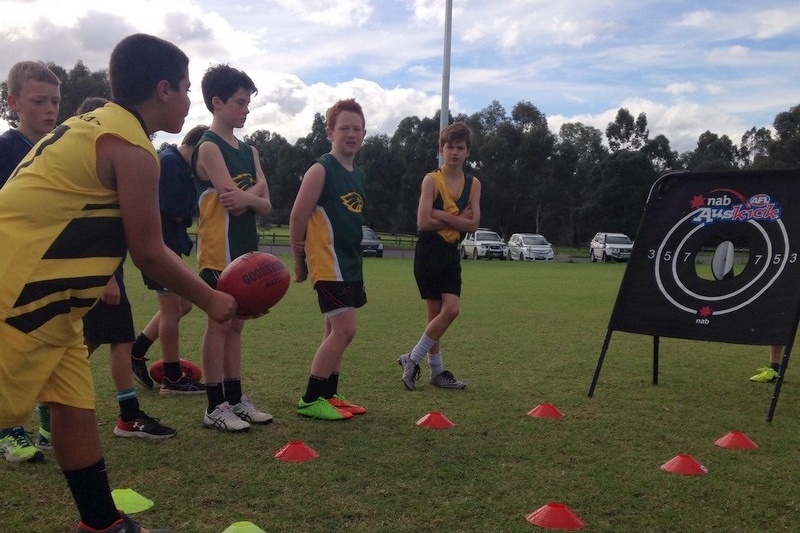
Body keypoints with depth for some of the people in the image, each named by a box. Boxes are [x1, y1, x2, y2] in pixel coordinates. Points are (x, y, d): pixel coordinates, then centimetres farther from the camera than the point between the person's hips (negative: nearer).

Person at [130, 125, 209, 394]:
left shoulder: (178, 164, 15)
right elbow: (173, 209, -24)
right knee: (172, 307, -2)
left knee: (181, 304, 16)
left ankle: (135, 353, 22)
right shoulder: (170, 161, -16)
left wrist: (184, 212, -6)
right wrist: (194, 196, -8)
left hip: (168, 243, 10)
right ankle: (173, 378, 9)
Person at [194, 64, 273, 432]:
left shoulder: (249, 152, 17)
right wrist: (256, 195, -3)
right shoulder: (209, 147, -7)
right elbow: (232, 197, -18)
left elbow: (265, 204, 6)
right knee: (219, 323, -4)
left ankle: (235, 399, 18)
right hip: (220, 250, -8)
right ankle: (215, 407, 2)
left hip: (246, 249, 8)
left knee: (235, 325, 11)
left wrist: (247, 198, -13)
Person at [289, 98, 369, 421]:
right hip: (329, 263, -9)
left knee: (336, 331, 13)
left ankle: (328, 395, 24)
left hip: (351, 262, 9)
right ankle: (309, 400, -3)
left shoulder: (359, 175, 13)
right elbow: (298, 216, -12)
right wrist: (300, 261, -5)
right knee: (344, 329, -12)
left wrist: (353, 258, 10)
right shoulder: (321, 170, -12)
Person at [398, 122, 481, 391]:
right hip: (428, 251, -4)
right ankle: (437, 370, 12)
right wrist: (457, 220, -10)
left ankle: (413, 359, 10)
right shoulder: (431, 180, -6)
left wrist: (441, 215, -13)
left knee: (451, 309, -5)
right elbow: (424, 222, -16)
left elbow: (472, 224, -5)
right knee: (437, 311, -3)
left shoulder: (473, 184, 5)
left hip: (451, 253, 5)